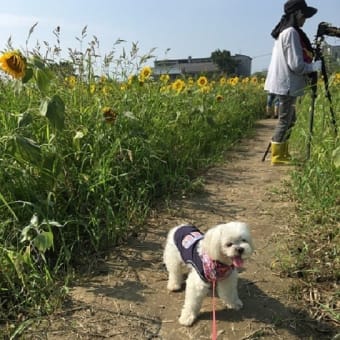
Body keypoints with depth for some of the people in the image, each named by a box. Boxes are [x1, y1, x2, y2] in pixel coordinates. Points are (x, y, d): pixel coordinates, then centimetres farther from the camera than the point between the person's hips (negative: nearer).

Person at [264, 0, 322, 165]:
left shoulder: (284, 31, 16)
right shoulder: (292, 32, -15)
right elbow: (296, 64, -19)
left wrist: (310, 64, 16)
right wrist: (314, 66, -4)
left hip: (283, 83, 10)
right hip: (287, 84, -10)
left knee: (289, 119, 15)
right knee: (285, 120, -4)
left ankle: (282, 154, 21)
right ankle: (277, 157, 2)